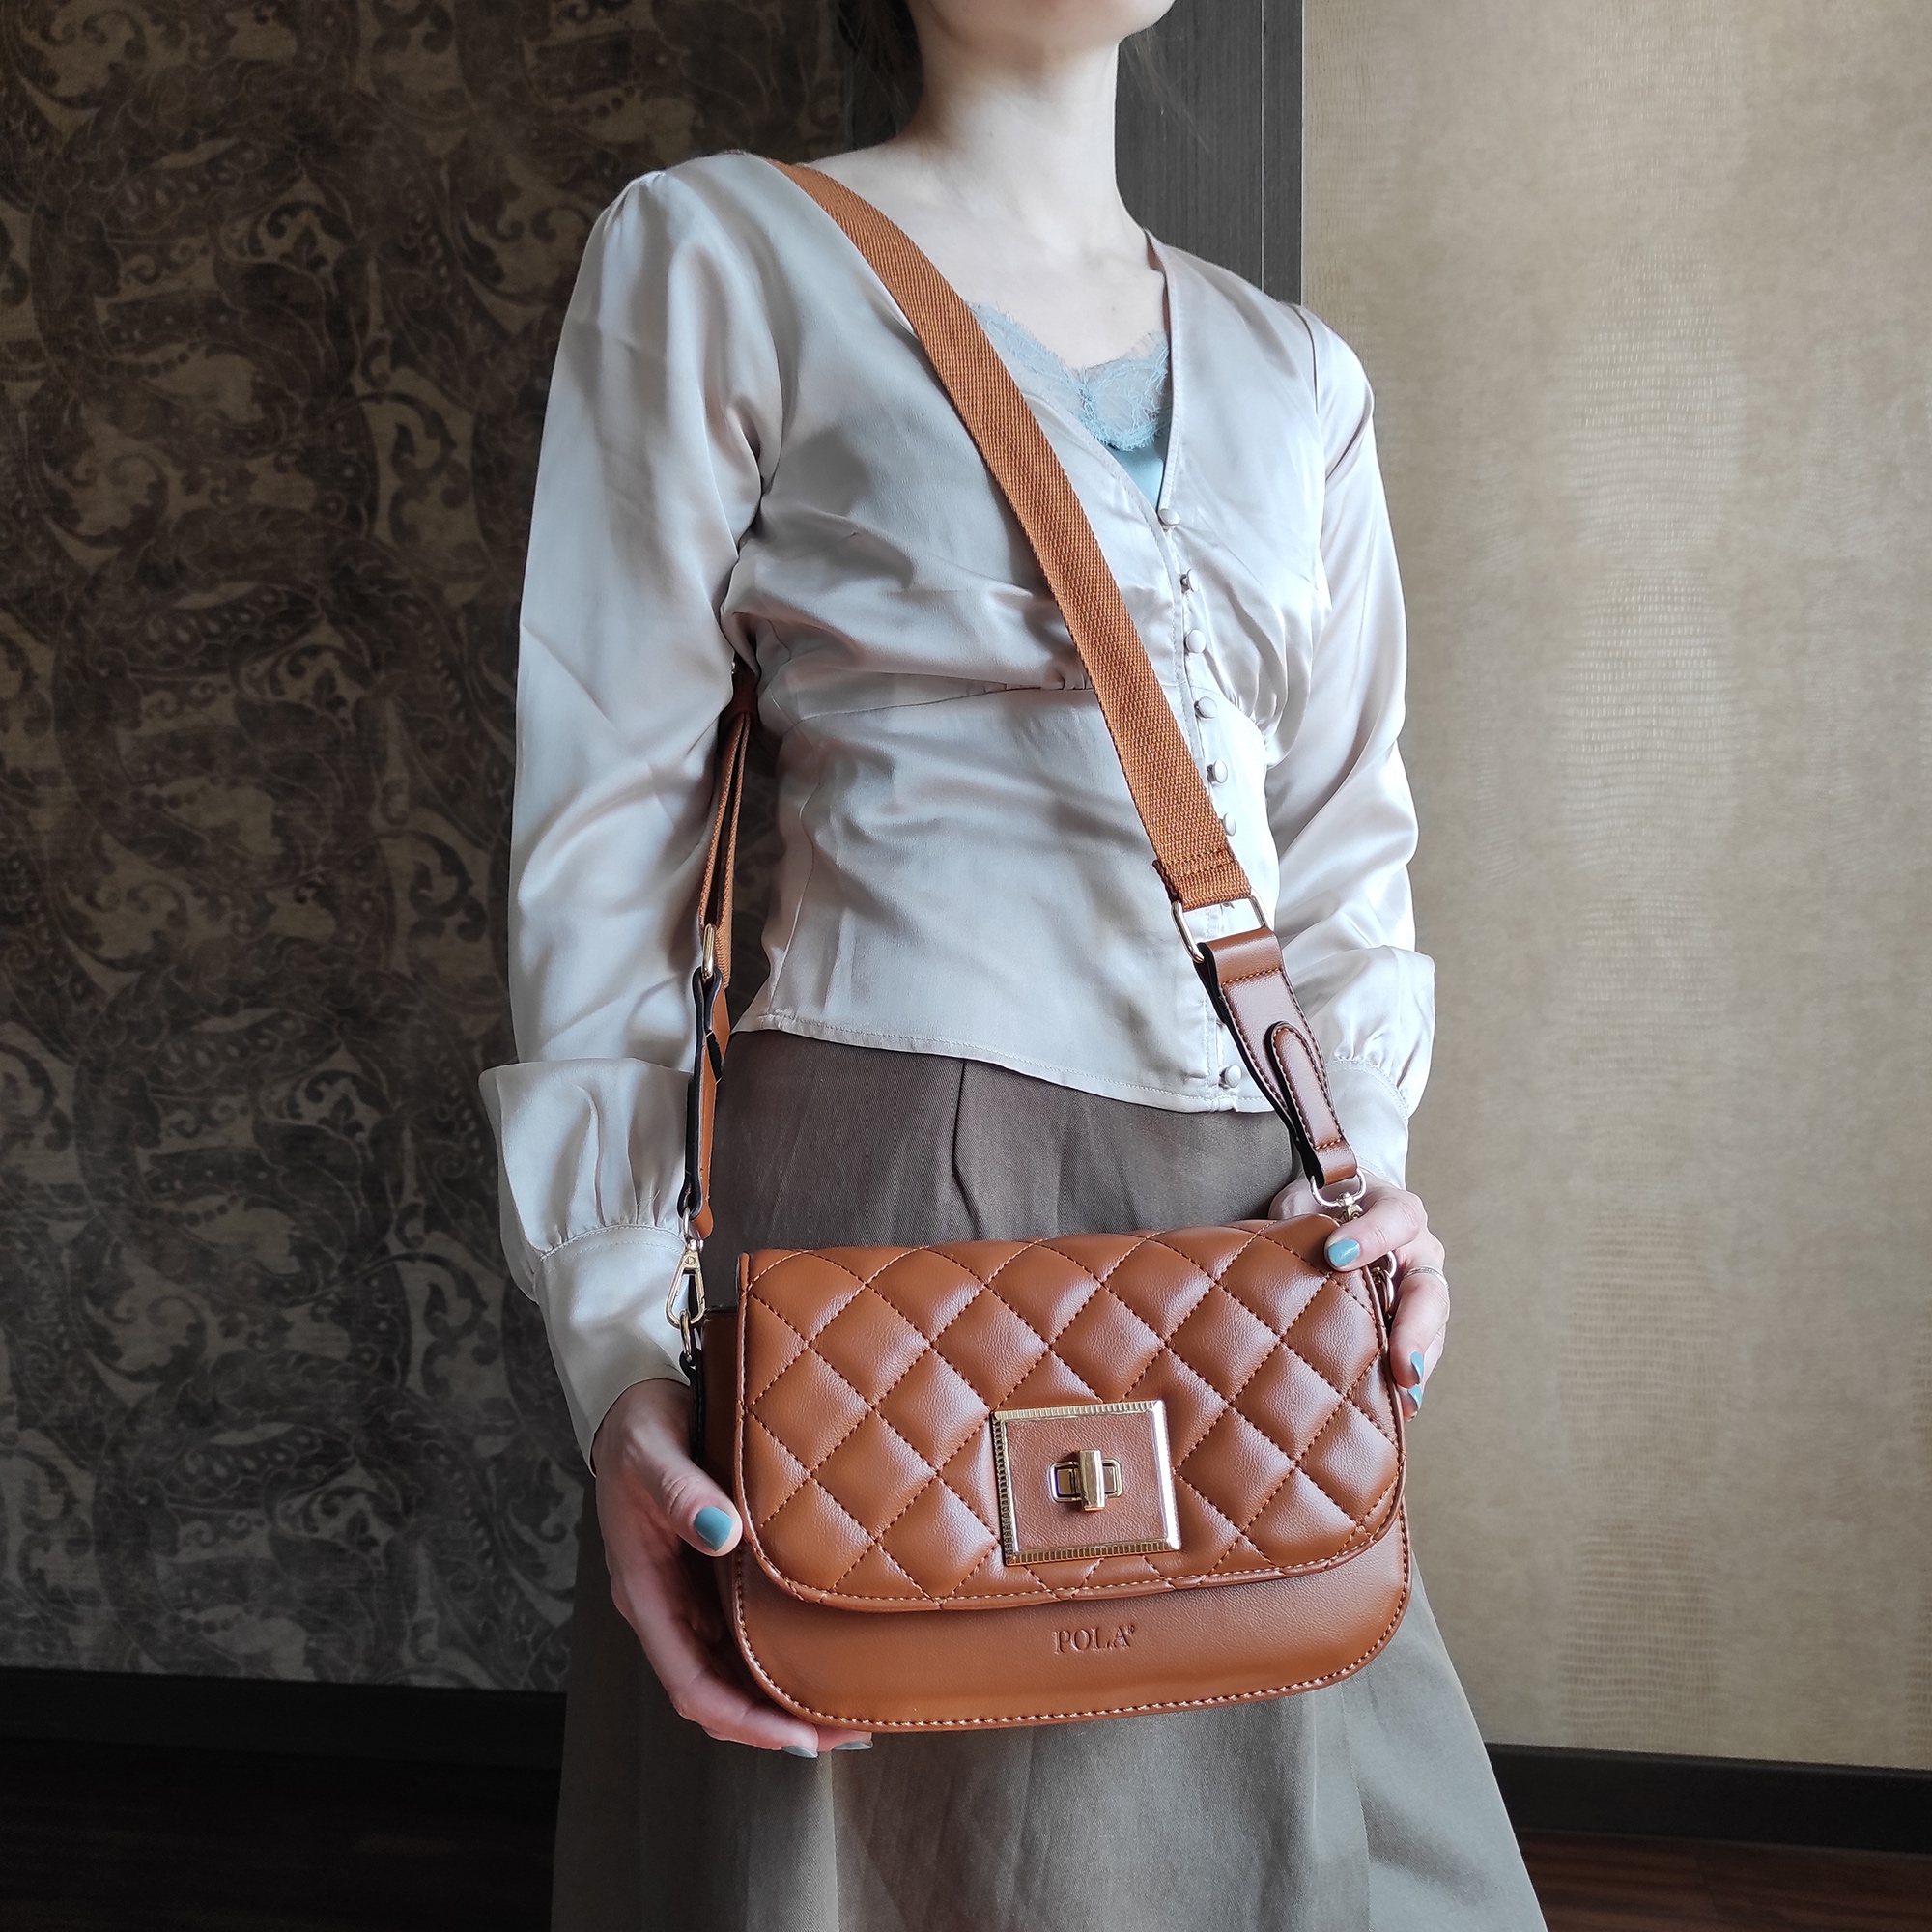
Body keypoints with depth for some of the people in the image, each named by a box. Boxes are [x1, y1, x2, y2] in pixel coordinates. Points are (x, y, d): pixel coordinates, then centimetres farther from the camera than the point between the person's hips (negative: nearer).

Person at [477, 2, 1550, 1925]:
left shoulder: (1299, 375, 16)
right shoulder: (719, 254, 1)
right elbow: (606, 820, -4)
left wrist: (1373, 1162, 0)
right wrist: (622, 1341, -12)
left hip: (1241, 1224, 5)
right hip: (886, 1184, -4)